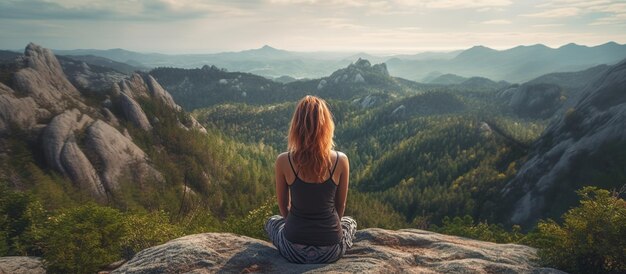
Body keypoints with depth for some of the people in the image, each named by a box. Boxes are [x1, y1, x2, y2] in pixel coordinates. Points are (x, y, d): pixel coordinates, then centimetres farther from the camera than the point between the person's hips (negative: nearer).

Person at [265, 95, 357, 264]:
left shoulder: (283, 161, -13)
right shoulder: (341, 160, -12)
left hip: (294, 250, 0)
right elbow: (340, 206, 2)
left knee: (272, 222, 34)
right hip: (330, 251, 0)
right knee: (350, 222, 35)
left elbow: (283, 206, 2)